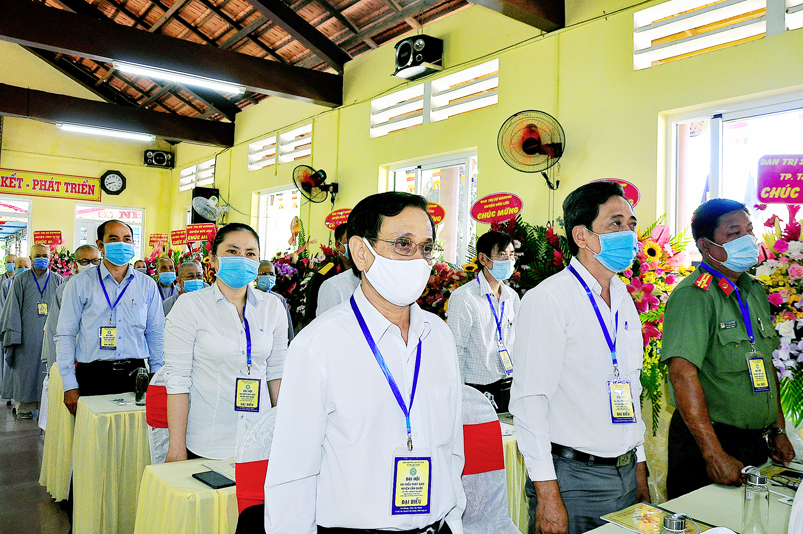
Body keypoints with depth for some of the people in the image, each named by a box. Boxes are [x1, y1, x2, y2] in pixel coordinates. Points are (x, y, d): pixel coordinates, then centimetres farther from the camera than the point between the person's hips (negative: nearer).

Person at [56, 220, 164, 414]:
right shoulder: (80, 284, 2)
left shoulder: (147, 285, 8)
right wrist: (70, 385, -3)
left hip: (135, 374, 2)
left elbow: (156, 336, 12)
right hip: (93, 376, -1)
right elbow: (65, 335, 2)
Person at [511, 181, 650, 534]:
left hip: (626, 476, 7)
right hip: (572, 480, -7)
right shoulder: (548, 299, -16)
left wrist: (640, 472, 15)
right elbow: (529, 400, -19)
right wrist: (547, 495, -20)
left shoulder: (624, 300, 9)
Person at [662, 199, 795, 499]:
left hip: (757, 441, 8)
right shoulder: (693, 295, -19)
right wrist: (714, 454, -28)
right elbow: (682, 373, -27)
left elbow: (766, 364, 18)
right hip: (706, 441, -8)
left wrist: (778, 431, 13)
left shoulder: (755, 291, 10)